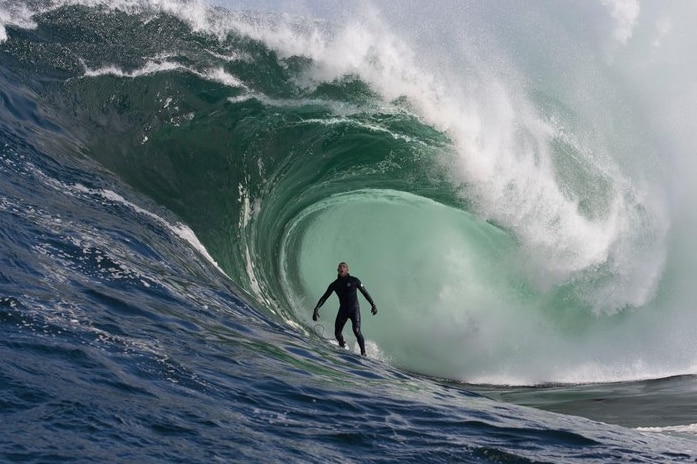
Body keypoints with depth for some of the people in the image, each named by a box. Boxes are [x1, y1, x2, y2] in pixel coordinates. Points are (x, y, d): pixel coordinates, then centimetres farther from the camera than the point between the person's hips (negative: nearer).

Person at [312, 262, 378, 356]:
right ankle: (343, 348, 34)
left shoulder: (354, 280, -5)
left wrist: (373, 305, 2)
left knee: (356, 331, -21)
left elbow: (365, 292, 4)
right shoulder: (334, 284, 1)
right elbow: (324, 297, 2)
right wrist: (316, 308, -10)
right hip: (343, 310, 3)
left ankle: (363, 353, -14)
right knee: (337, 334, 5)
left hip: (354, 309, -3)